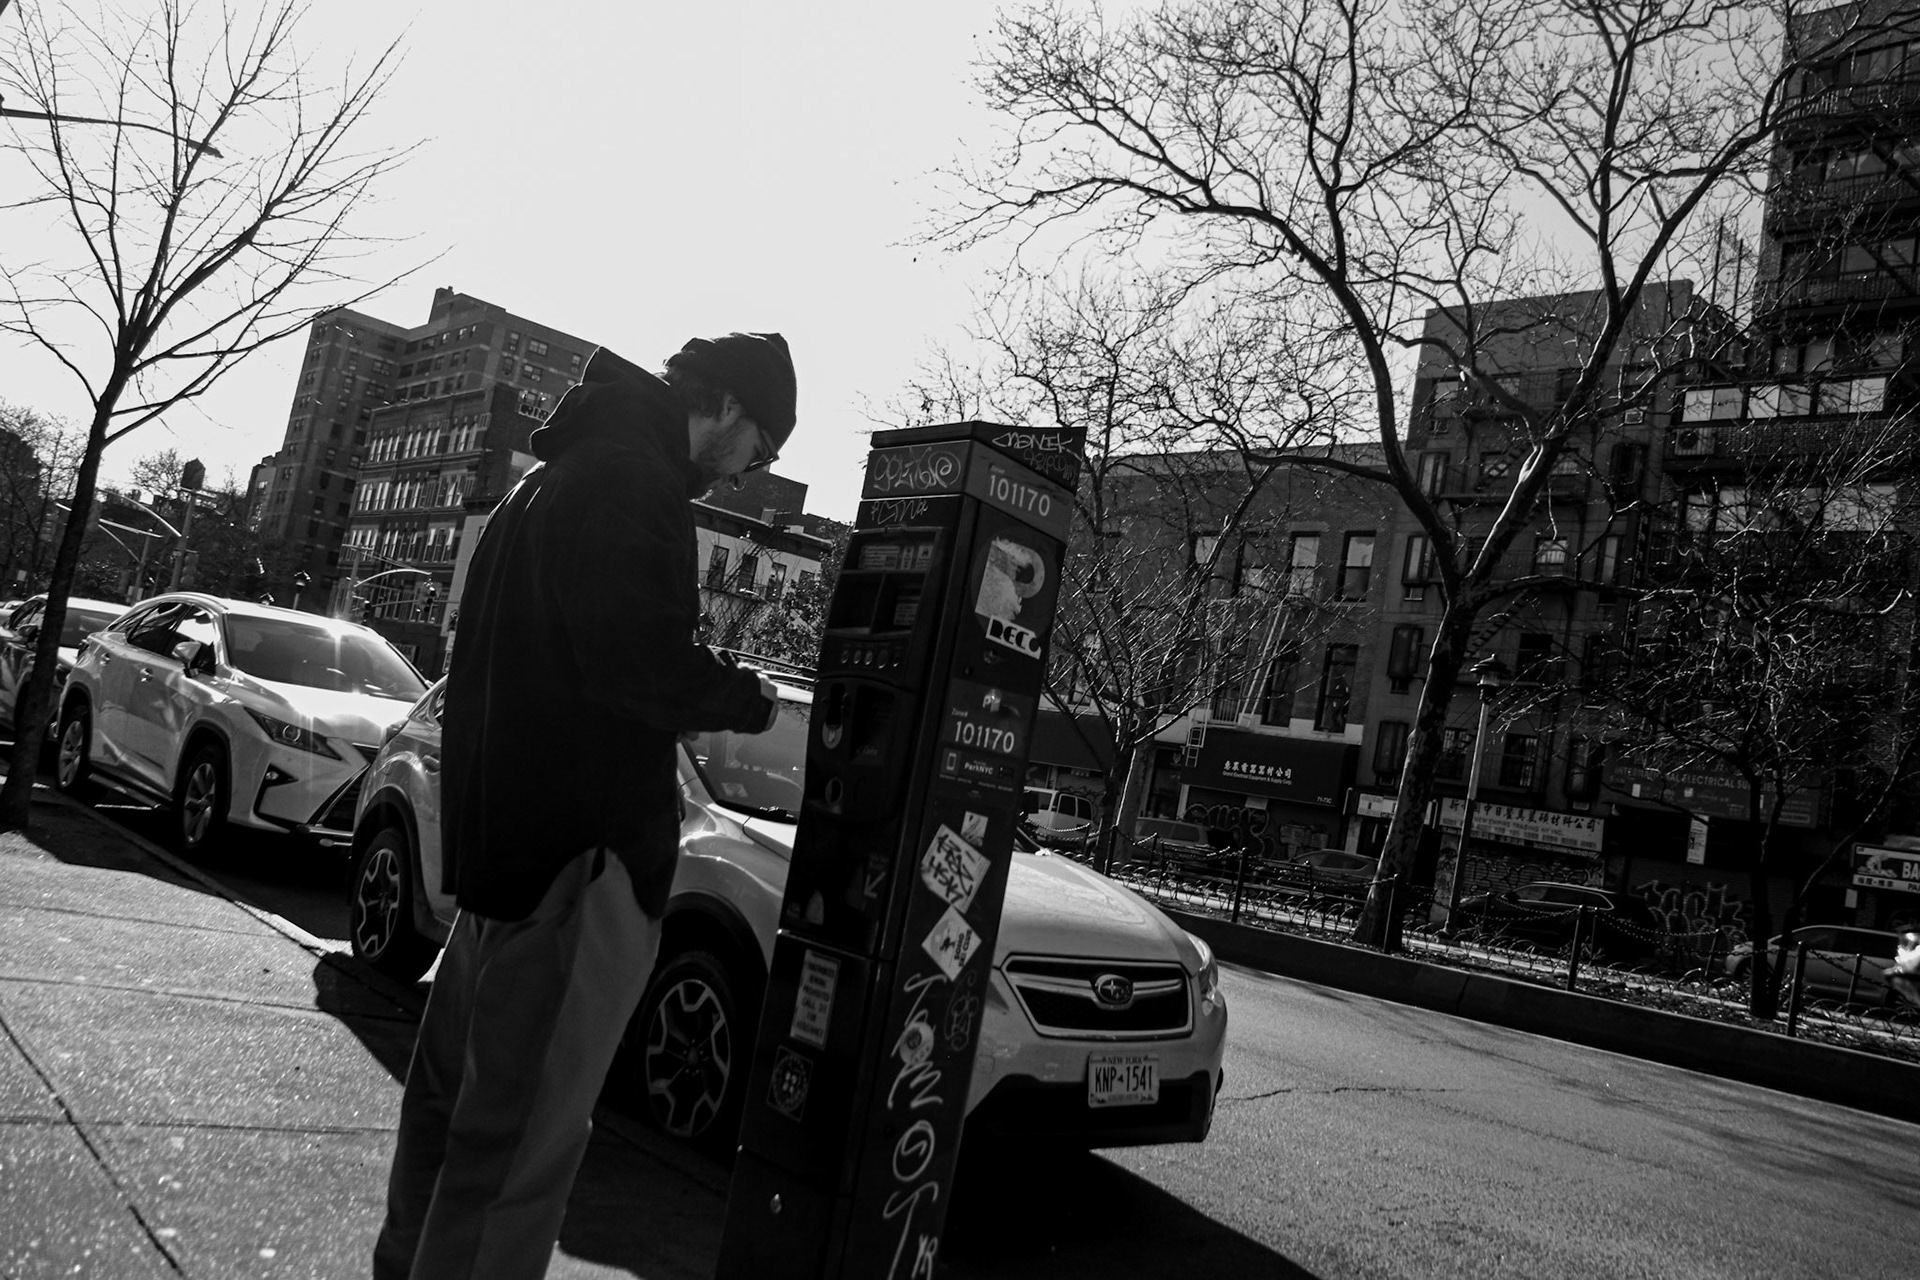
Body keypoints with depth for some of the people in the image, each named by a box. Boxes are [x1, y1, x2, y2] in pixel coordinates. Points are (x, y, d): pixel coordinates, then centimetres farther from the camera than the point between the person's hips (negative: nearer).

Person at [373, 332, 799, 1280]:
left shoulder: (556, 476, 20)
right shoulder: (632, 480, -13)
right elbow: (637, 661, -22)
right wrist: (751, 701, -6)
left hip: (500, 835, 11)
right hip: (580, 850, -11)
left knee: (460, 1092, 22)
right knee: (526, 1133, -4)